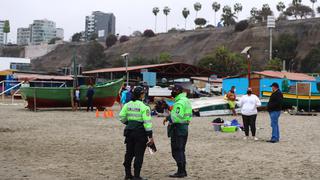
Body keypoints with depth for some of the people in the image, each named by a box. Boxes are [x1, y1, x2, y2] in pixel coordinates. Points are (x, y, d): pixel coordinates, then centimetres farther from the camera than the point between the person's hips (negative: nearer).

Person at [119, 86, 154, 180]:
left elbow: (121, 117, 6)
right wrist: (150, 136, -14)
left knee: (129, 153, 15)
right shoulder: (144, 107, -13)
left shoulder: (127, 105, 3)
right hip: (140, 132, -6)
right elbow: (147, 122, -16)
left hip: (129, 131, 6)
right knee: (139, 155, 2)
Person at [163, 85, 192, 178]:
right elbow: (189, 115, 19)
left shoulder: (180, 102, -18)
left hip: (178, 128, -10)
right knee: (181, 150, 16)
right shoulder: (186, 100, 14)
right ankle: (183, 171, 22)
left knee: (176, 151, -5)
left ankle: (180, 172, -4)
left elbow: (177, 117, -27)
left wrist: (168, 118, -10)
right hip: (184, 127, 10)